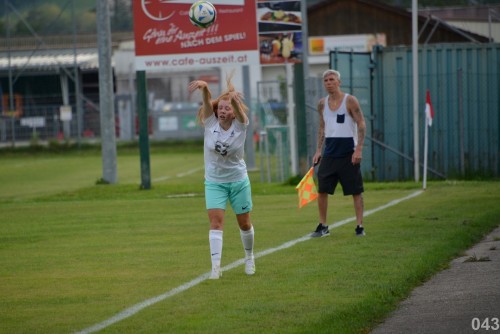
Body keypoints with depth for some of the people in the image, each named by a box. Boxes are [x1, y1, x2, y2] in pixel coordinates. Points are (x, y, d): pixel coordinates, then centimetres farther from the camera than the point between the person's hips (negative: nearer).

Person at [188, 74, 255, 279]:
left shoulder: (240, 125, -11)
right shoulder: (210, 123, -9)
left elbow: (238, 108, -35)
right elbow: (207, 101, -27)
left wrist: (233, 96, -58)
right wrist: (203, 86, -49)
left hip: (238, 181, 0)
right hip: (214, 182, 0)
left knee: (244, 224, 12)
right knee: (216, 222, -14)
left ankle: (249, 257, 36)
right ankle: (216, 266, -18)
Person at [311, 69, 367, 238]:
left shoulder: (349, 100, -6)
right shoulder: (322, 104, 9)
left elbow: (361, 124, -8)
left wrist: (359, 149, -16)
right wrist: (318, 150, 9)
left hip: (348, 153, -5)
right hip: (330, 153, 5)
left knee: (356, 191, -1)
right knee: (322, 190, 0)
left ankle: (359, 226, 5)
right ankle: (323, 226, 9)